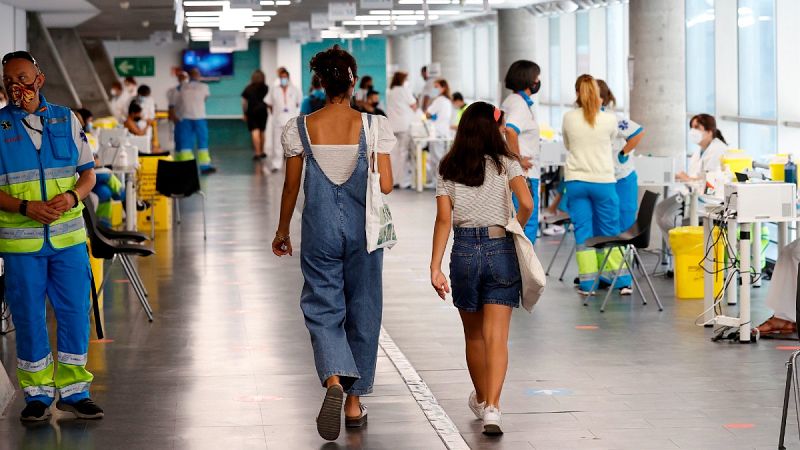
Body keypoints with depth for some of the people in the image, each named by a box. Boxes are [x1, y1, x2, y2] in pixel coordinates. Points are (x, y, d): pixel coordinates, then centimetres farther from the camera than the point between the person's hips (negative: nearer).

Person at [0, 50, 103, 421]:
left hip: (69, 237, 2)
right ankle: (36, 393, 15)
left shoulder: (66, 119, 8)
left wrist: (73, 196, -11)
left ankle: (73, 390, 15)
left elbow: (88, 173, 10)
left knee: (75, 313, 3)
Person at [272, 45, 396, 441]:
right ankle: (355, 402, 18)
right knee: (362, 310, 12)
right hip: (362, 227, 0)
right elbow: (385, 185, -9)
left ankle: (334, 380, -23)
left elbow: (291, 187, 2)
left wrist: (282, 231, 16)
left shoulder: (299, 129, -4)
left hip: (320, 229, 0)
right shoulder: (374, 126, -7)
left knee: (323, 308, 5)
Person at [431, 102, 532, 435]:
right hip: (500, 250, -2)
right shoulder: (506, 164, -1)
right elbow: (526, 203, -16)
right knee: (497, 337, -5)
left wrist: (435, 267, -4)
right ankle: (492, 408, -19)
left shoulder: (448, 169, 4)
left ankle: (481, 399, 36)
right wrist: (516, 228, 5)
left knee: (474, 335, 18)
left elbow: (444, 219, -2)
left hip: (464, 251, 2)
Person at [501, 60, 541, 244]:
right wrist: (518, 159, -23)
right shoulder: (520, 104, -16)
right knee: (527, 227, -7)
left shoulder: (510, 101, 16)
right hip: (524, 174, -10)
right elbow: (510, 130, -33)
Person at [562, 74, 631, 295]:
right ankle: (622, 281, 10)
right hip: (603, 181, -1)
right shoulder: (609, 120, -6)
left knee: (582, 231, 5)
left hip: (576, 180, 1)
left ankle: (587, 283, 4)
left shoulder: (569, 118, -2)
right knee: (610, 232, 8)